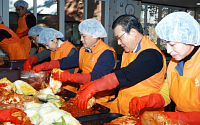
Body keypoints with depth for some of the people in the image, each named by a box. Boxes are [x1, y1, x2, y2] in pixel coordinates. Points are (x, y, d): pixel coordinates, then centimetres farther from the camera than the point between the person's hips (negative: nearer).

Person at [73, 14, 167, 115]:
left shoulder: (150, 55, -18)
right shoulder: (128, 51, 13)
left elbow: (125, 76, -27)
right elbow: (115, 72, 14)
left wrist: (93, 88, -27)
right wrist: (93, 83, -1)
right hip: (120, 105, 8)